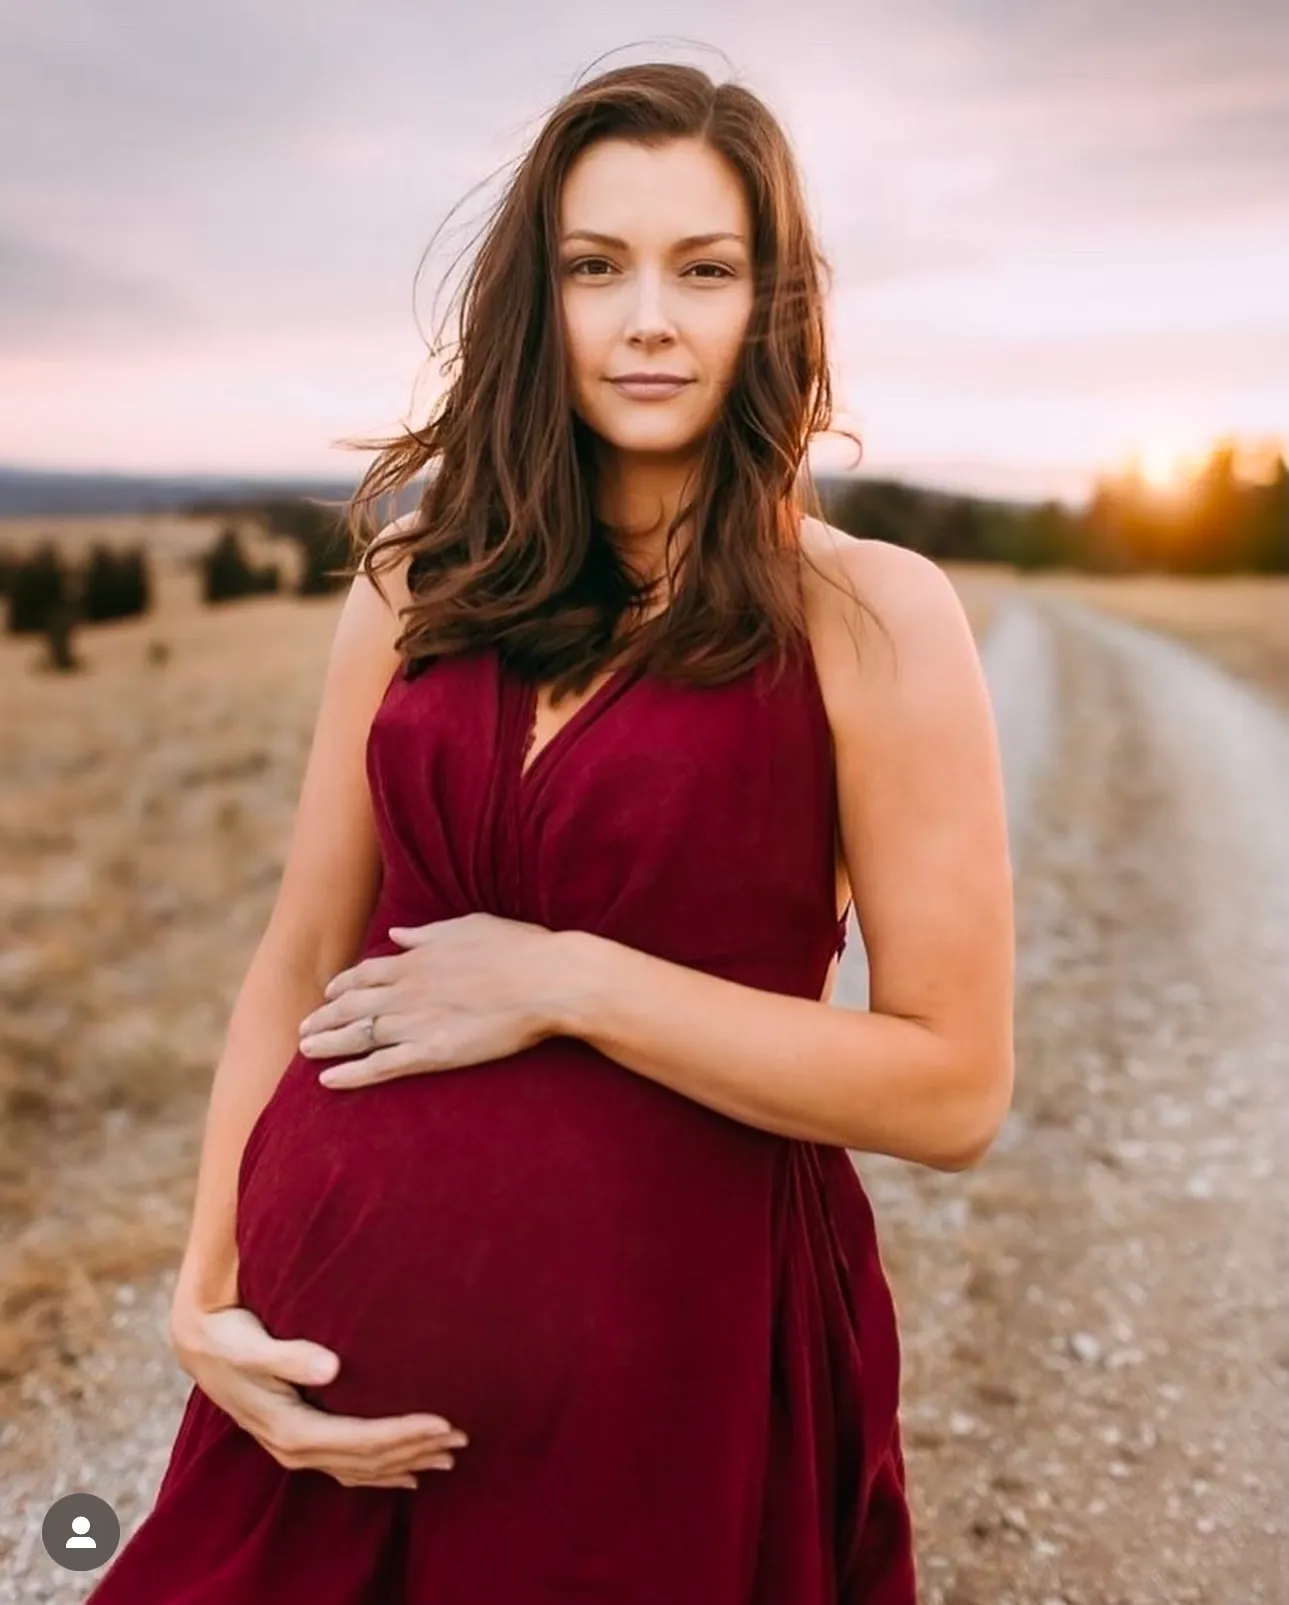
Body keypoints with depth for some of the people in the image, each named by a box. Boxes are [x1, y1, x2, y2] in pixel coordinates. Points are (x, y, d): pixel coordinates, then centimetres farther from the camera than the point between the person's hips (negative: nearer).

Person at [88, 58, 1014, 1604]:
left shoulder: (871, 616, -10)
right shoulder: (422, 582, 1)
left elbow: (954, 1088, -12)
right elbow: (299, 964, 4)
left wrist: (568, 981, -17)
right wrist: (205, 1295, -6)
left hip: (674, 1334, -3)